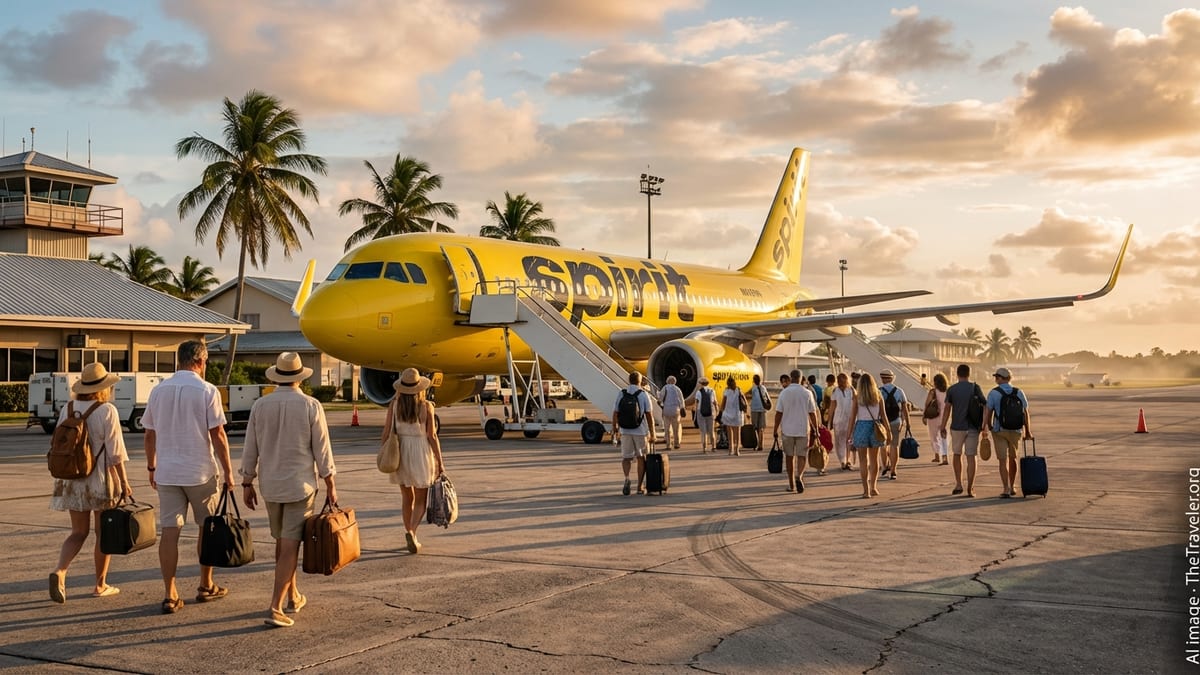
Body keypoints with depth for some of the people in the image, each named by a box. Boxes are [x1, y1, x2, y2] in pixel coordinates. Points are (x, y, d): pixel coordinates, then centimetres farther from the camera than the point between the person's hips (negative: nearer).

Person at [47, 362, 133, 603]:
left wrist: (59, 480, 17)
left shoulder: (67, 410, 3)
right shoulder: (107, 411, -12)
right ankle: (100, 585, 16)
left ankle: (59, 572, -9)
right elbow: (115, 452, -13)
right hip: (102, 480, -5)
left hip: (72, 481, 5)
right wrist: (124, 482, -7)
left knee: (78, 533, 13)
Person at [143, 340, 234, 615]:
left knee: (169, 531, 2)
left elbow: (150, 434, 9)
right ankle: (206, 586, 23)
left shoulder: (158, 390, 5)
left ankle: (170, 595, 1)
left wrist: (151, 467, 20)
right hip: (201, 471, -3)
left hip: (166, 472, 3)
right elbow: (217, 435, -10)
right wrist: (228, 471, -4)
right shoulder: (207, 391, -9)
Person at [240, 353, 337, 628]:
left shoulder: (260, 405, -1)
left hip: (270, 485, 4)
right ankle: (275, 608, -11)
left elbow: (250, 449, 2)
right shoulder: (311, 406, -9)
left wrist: (247, 483, 11)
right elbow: (322, 450, -7)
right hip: (300, 485, -4)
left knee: (282, 540, 20)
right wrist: (330, 485, 1)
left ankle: (293, 597, 30)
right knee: (290, 546, -3)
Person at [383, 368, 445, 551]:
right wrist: (439, 462, -3)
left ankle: (410, 535, 25)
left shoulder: (394, 404, -3)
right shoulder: (426, 406, -9)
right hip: (421, 453, -3)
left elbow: (386, 433, -3)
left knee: (407, 498, 19)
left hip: (400, 453, 3)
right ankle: (412, 532, -17)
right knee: (421, 500, 6)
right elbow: (432, 436, -10)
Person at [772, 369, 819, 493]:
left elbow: (778, 413, -3)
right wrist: (815, 430, 7)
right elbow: (812, 413, -1)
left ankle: (791, 484, 15)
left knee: (789, 456, 10)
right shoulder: (807, 393, -3)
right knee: (802, 455, 6)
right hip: (803, 430, 0)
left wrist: (775, 430, 3)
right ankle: (799, 476, -19)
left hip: (787, 430, 1)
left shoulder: (784, 393, -3)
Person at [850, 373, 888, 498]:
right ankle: (873, 487, 26)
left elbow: (852, 417, -4)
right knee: (874, 459, 17)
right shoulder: (878, 396, 3)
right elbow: (883, 416, 3)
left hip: (861, 426, -2)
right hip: (875, 427, 2)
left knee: (863, 460, 3)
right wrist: (888, 432, 10)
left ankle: (866, 490, -2)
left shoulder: (857, 397, -3)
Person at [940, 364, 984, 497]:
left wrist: (943, 427, 4)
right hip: (972, 427, 0)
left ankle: (958, 485, 14)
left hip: (957, 427, 0)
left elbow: (947, 409, -2)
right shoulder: (975, 387, 0)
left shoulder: (951, 389, -1)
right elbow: (983, 406, -1)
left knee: (957, 454, 16)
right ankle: (970, 488, 1)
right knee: (970, 457, 2)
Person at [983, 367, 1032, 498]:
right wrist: (1028, 432, 11)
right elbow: (1026, 413, 2)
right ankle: (1012, 487, 28)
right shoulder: (1019, 393, 0)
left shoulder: (993, 393, -8)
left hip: (999, 431, -3)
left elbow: (988, 413, -8)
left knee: (1003, 460, 0)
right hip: (1016, 431, 3)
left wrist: (989, 427, 11)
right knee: (1013, 458, 19)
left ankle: (1006, 489, -8)